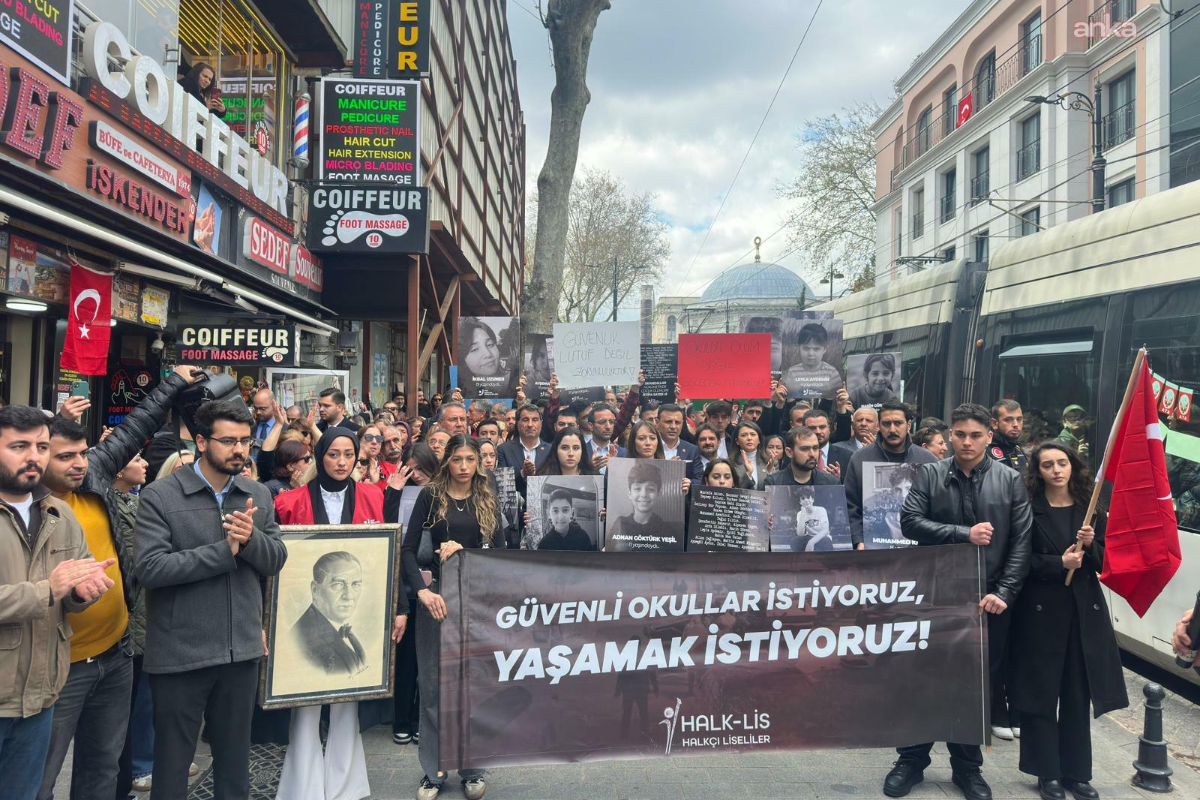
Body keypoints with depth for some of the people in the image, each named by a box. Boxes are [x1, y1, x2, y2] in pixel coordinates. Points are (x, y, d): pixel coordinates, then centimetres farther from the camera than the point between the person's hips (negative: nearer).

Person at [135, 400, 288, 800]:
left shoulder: (259, 495, 4)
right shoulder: (159, 496, -9)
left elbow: (277, 561, 1)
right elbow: (150, 568, -19)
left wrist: (251, 538, -19)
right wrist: (224, 551, -18)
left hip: (242, 648, 4)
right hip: (180, 652, -4)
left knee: (235, 757, 19)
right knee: (172, 759, 12)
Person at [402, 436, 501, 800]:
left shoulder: (488, 500, 6)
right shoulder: (431, 495, -1)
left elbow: (499, 550, 2)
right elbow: (408, 548, -5)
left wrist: (462, 550, -13)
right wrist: (421, 590, -17)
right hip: (438, 591, -1)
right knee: (433, 682, 4)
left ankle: (472, 768, 20)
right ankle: (433, 770, 17)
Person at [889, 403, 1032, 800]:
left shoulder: (1011, 480, 1)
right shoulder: (929, 474, 0)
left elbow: (1022, 542, -3)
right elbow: (910, 521, -11)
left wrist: (1004, 592, -12)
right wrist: (964, 534, -20)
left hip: (988, 599, 0)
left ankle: (967, 766, 28)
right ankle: (912, 759, 24)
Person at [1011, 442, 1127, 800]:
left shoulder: (1090, 508, 6)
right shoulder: (1028, 508, -6)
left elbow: (1106, 562, 6)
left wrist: (1090, 546, -13)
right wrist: (1058, 563, -19)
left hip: (1084, 610, 3)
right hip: (1040, 611, -3)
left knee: (1078, 694, 9)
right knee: (1042, 694, 3)